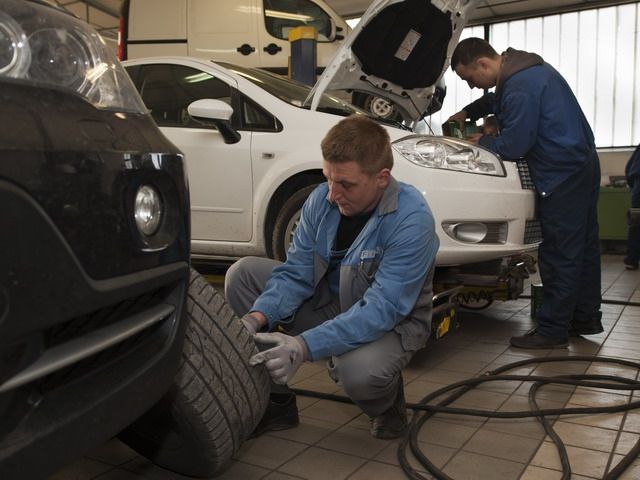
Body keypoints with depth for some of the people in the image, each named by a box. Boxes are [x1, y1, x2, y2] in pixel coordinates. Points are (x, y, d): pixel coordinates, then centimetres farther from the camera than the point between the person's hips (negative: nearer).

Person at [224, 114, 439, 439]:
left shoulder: (412, 219, -28)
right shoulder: (321, 199, -11)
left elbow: (382, 309, -33)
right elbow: (296, 273, -8)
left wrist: (305, 346, -44)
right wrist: (257, 318, -27)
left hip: (390, 323, -6)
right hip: (330, 303, 6)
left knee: (359, 370, -40)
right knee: (242, 273, -7)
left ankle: (387, 403, 3)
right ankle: (276, 401, 1)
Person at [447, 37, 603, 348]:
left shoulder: (520, 86, -20)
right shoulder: (525, 68, 13)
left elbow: (512, 147, -18)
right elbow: (497, 100, 34)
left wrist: (481, 142, -1)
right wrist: (467, 113, 25)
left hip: (563, 175, -10)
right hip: (582, 165, 11)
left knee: (560, 255, -5)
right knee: (582, 248, 15)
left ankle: (552, 331, 3)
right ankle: (585, 319, 27)